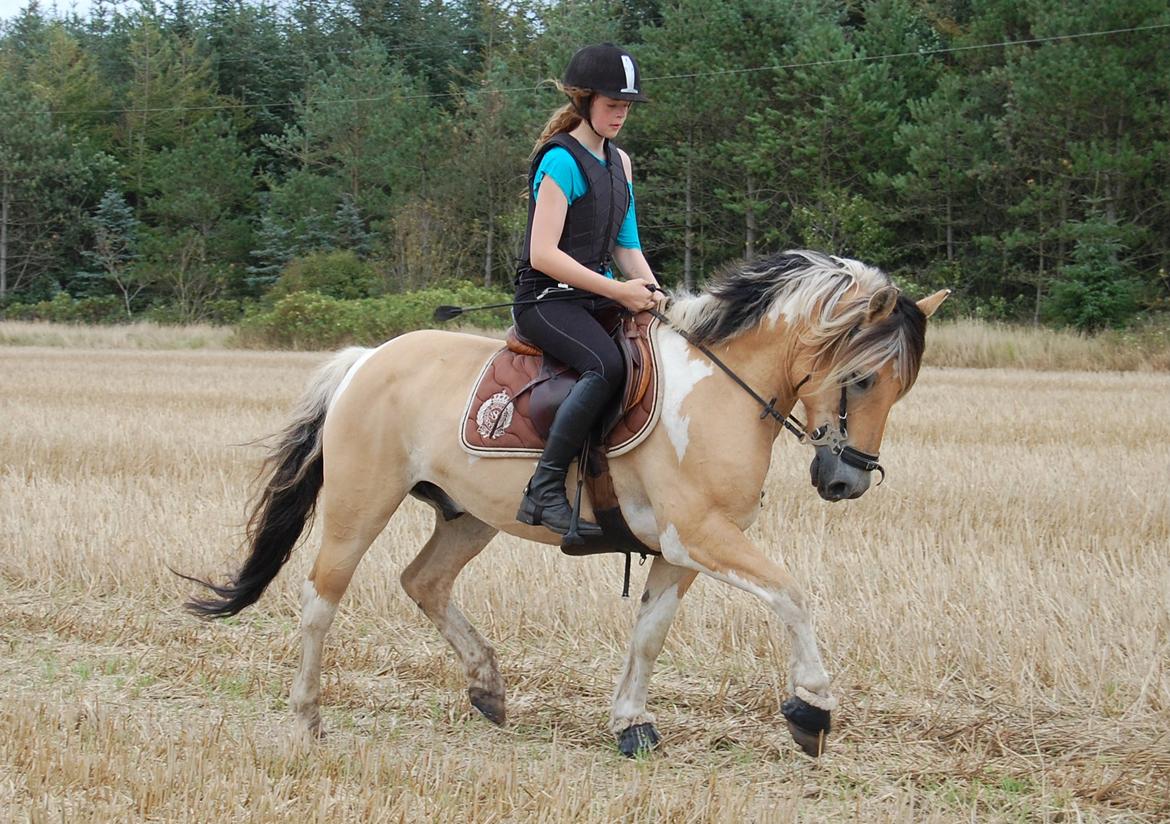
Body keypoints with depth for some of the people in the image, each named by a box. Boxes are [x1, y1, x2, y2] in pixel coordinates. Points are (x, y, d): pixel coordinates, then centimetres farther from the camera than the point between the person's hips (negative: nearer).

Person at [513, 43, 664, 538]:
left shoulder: (619, 162, 16)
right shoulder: (562, 161, -11)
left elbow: (626, 245, 19)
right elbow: (543, 255, -18)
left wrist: (650, 290, -2)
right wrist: (618, 292, -20)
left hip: (596, 295, 9)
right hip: (546, 298, -8)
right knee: (606, 364, -35)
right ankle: (544, 492, -32)